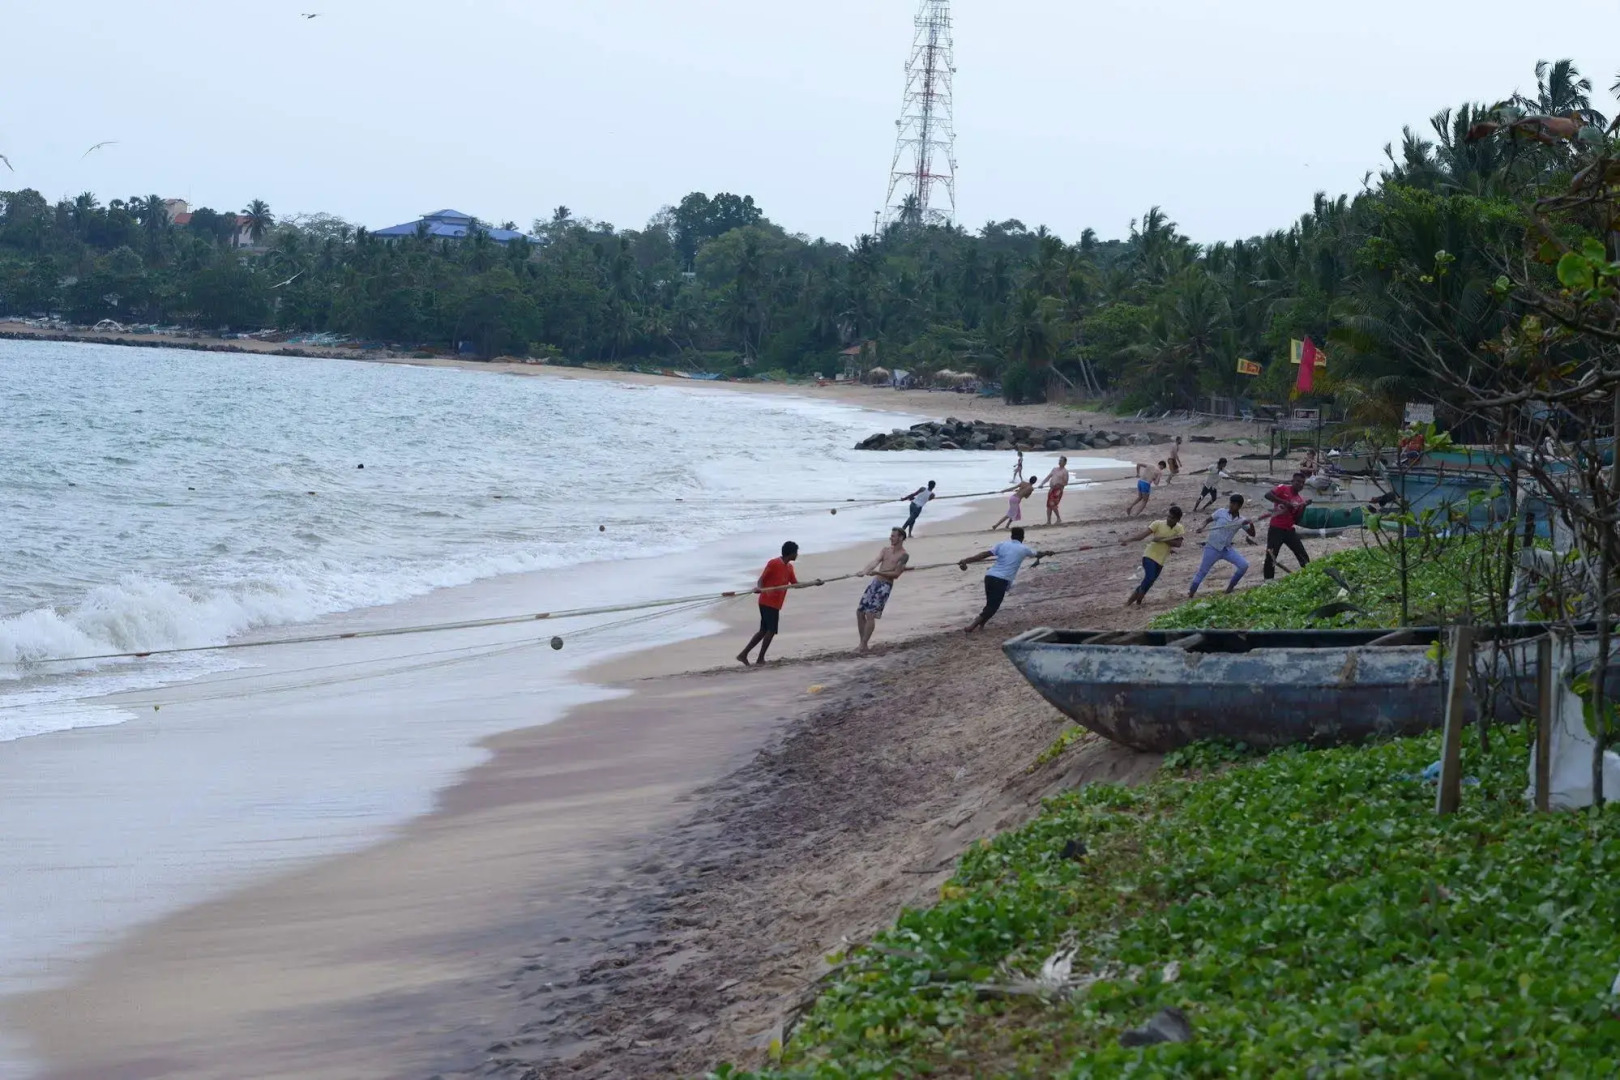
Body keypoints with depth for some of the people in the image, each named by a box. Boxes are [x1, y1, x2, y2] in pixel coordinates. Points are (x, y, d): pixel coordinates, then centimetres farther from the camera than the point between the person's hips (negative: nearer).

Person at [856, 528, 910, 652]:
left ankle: (864, 645, -10)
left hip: (885, 586, -7)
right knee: (859, 612, 6)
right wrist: (865, 571, -20)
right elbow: (875, 562, -1)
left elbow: (896, 574, -12)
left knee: (870, 614, -15)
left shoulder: (904, 555, -5)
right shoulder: (886, 550, 15)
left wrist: (878, 572, -22)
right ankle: (862, 642, 16)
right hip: (875, 582, 7)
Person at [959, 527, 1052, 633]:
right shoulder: (1024, 549, 10)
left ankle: (980, 625, 10)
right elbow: (1037, 554, 32)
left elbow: (984, 554, 2)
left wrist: (966, 561, -3)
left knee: (990, 604, 21)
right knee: (992, 607, -5)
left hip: (989, 576, 4)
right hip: (1002, 580, -4)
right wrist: (1046, 553, 56)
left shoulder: (1002, 544, 13)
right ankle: (972, 626, -20)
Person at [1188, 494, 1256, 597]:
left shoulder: (1241, 520, 1)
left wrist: (1251, 524, -18)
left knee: (1244, 565, -11)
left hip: (1227, 549, 3)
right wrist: (1202, 526, -18)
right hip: (1212, 548, -3)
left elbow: (1252, 534, 2)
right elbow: (1208, 520, 4)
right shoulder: (1221, 512, -5)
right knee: (1202, 572, -3)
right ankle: (1190, 595, 9)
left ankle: (1230, 588, 5)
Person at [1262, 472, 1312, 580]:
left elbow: (1297, 521, 8)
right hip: (1276, 529, -5)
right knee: (1270, 557, -7)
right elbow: (1268, 495, -21)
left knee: (1304, 557, 3)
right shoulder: (1283, 489, -3)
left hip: (1289, 530, 5)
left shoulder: (1300, 499, 10)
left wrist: (1304, 507, -4)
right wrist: (1284, 502, -24)